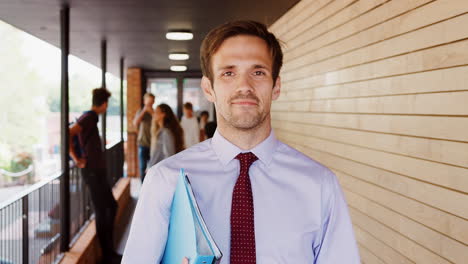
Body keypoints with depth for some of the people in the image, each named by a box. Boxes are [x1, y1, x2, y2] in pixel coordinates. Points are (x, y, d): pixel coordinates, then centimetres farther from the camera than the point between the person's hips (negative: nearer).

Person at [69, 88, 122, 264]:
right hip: (93, 171, -10)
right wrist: (76, 160, -22)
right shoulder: (90, 117, -15)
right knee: (101, 212, -2)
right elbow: (68, 134, -30)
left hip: (97, 171, 10)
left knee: (111, 207, 16)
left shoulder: (89, 117, 13)